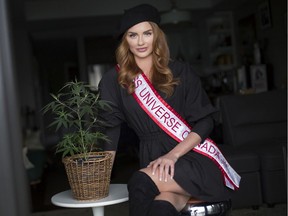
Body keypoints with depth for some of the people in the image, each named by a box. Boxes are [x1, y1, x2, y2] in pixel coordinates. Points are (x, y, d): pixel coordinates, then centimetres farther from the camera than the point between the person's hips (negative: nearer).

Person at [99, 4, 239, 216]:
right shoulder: (113, 81, 6)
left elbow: (206, 121, 0)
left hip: (193, 157, -1)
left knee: (140, 183, -29)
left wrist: (173, 154, -14)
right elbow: (110, 129, 7)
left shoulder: (180, 71, 4)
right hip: (154, 160, 1)